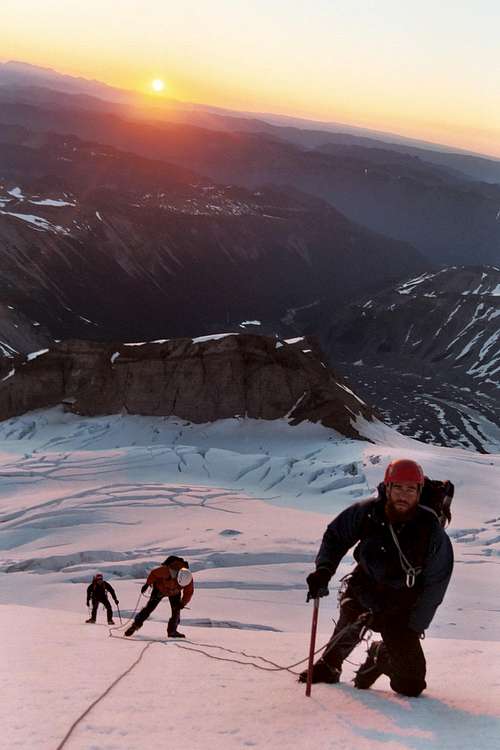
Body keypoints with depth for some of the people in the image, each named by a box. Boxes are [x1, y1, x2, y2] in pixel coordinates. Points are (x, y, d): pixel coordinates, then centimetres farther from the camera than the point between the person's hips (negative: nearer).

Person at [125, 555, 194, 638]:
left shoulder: (189, 579, -30)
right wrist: (147, 584, -15)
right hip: (160, 589, -3)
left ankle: (172, 631, 6)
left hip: (175, 593, 3)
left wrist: (183, 603, -23)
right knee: (150, 607, -8)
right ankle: (136, 624, 1)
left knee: (176, 610, -8)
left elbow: (188, 592, -14)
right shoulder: (167, 571, -41)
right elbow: (154, 573, -25)